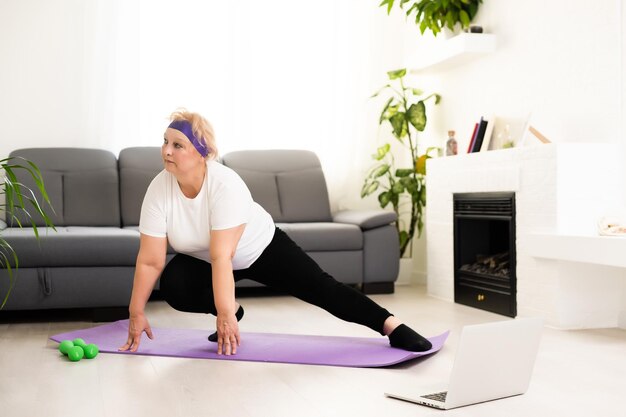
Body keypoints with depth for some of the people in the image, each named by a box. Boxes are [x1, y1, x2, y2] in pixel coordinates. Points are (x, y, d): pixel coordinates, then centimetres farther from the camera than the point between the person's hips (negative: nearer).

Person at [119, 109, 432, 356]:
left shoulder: (225, 184, -36)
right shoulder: (159, 189, -25)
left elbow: (222, 256, -39)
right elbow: (150, 260, -22)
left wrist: (224, 315, -40)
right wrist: (136, 313, -21)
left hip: (260, 248, -3)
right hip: (201, 258, 4)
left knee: (320, 288, -11)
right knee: (173, 287, -23)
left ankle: (392, 326, -5)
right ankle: (232, 311, 3)